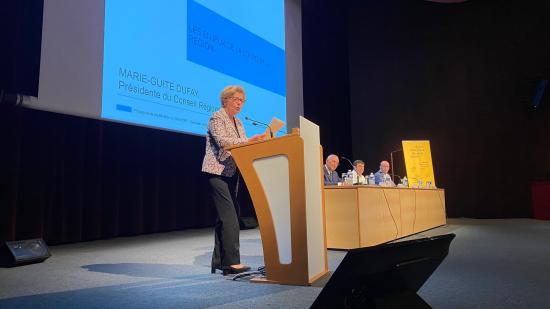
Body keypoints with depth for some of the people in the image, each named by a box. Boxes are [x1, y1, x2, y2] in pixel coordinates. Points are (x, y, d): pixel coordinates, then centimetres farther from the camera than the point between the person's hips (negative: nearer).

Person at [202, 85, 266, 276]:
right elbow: (223, 141, -22)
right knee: (229, 217, -14)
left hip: (232, 173, 8)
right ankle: (232, 262, -12)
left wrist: (256, 142, -3)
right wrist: (249, 140, -30)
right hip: (217, 172, -8)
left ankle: (219, 261, 14)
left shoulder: (238, 123, 18)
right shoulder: (217, 117, -5)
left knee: (224, 217, 8)